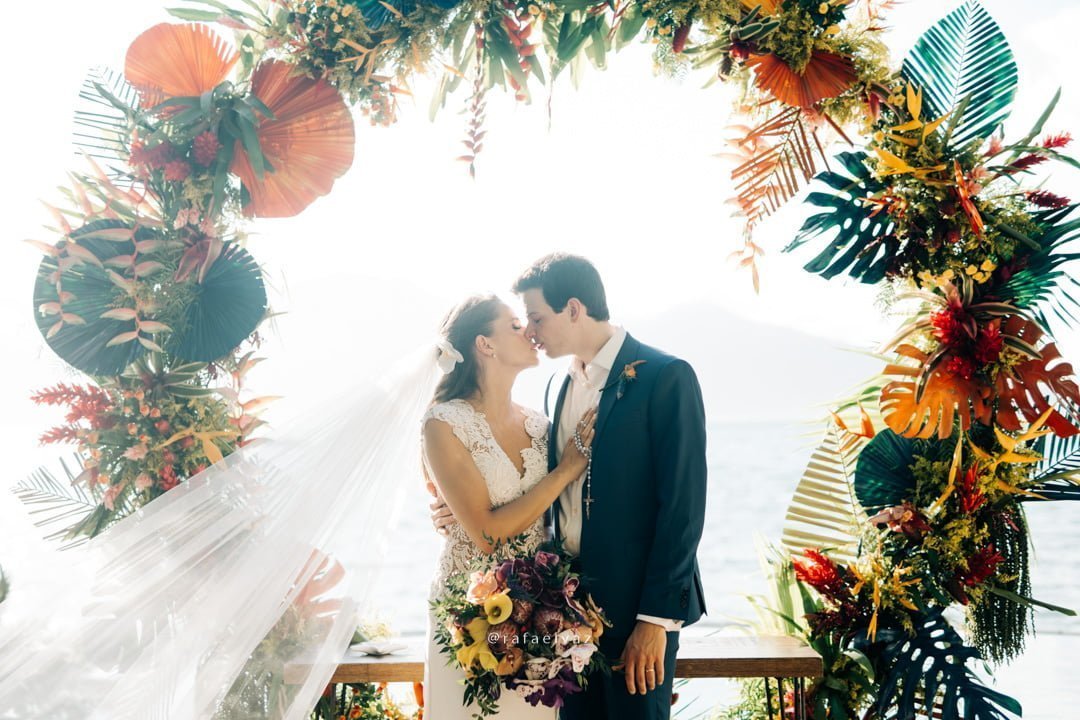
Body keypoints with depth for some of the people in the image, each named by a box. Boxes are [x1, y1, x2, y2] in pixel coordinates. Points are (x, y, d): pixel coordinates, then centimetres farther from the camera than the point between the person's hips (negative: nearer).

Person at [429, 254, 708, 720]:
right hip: (572, 595, 7)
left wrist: (656, 617, -17)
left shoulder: (665, 377, -12)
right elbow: (558, 491, 13)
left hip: (637, 601, -7)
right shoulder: (566, 386, 11)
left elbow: (683, 505, -15)